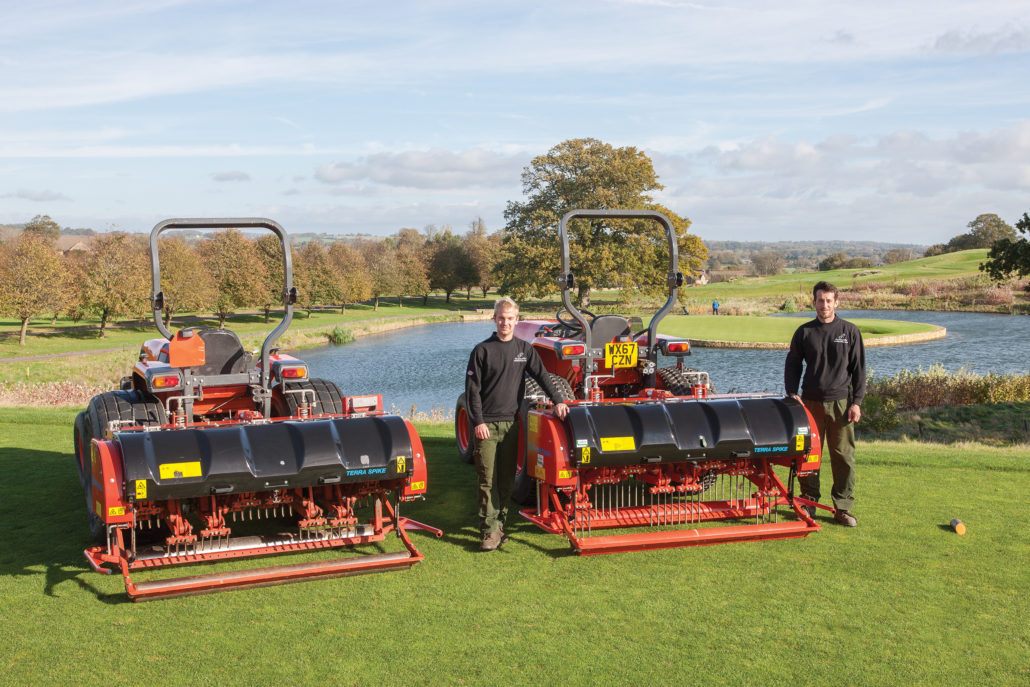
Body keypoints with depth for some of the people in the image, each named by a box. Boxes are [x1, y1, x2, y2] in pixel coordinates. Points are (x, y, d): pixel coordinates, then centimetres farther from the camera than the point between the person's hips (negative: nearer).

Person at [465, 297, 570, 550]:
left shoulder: (524, 349, 9)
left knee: (507, 479, 8)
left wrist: (557, 401, -5)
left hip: (511, 424, 3)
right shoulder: (482, 350, 0)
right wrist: (478, 422, -9)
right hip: (487, 424, -3)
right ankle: (490, 530, -5)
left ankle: (499, 521, 19)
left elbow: (542, 376, 10)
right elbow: (472, 389, -2)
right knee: (488, 479, -6)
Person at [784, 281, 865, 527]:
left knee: (844, 457, 1)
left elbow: (858, 369, 7)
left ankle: (843, 507, 9)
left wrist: (857, 401, -1)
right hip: (811, 403, 1)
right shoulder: (804, 332, 7)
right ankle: (809, 503, 14)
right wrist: (792, 393, 0)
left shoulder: (850, 331, 6)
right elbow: (792, 365, 13)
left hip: (841, 403, -1)